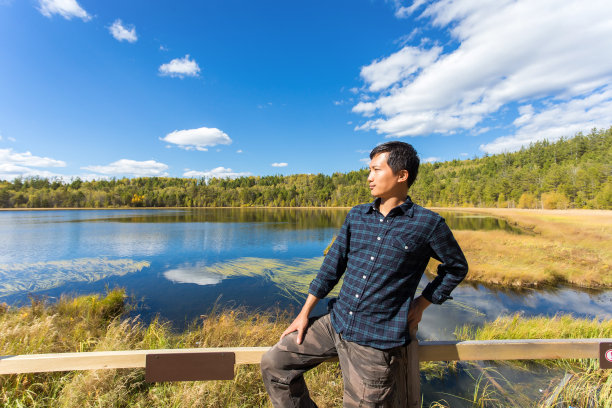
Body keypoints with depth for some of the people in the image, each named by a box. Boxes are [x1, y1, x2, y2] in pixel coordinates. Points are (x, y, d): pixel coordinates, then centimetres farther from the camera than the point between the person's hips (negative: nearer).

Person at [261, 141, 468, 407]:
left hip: (377, 340, -4)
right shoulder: (356, 215, 4)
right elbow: (332, 266, 7)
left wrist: (421, 305, 1)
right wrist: (304, 313, 7)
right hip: (336, 322, 5)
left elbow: (456, 267, 8)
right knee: (274, 363, 3)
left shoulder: (428, 224, -9)